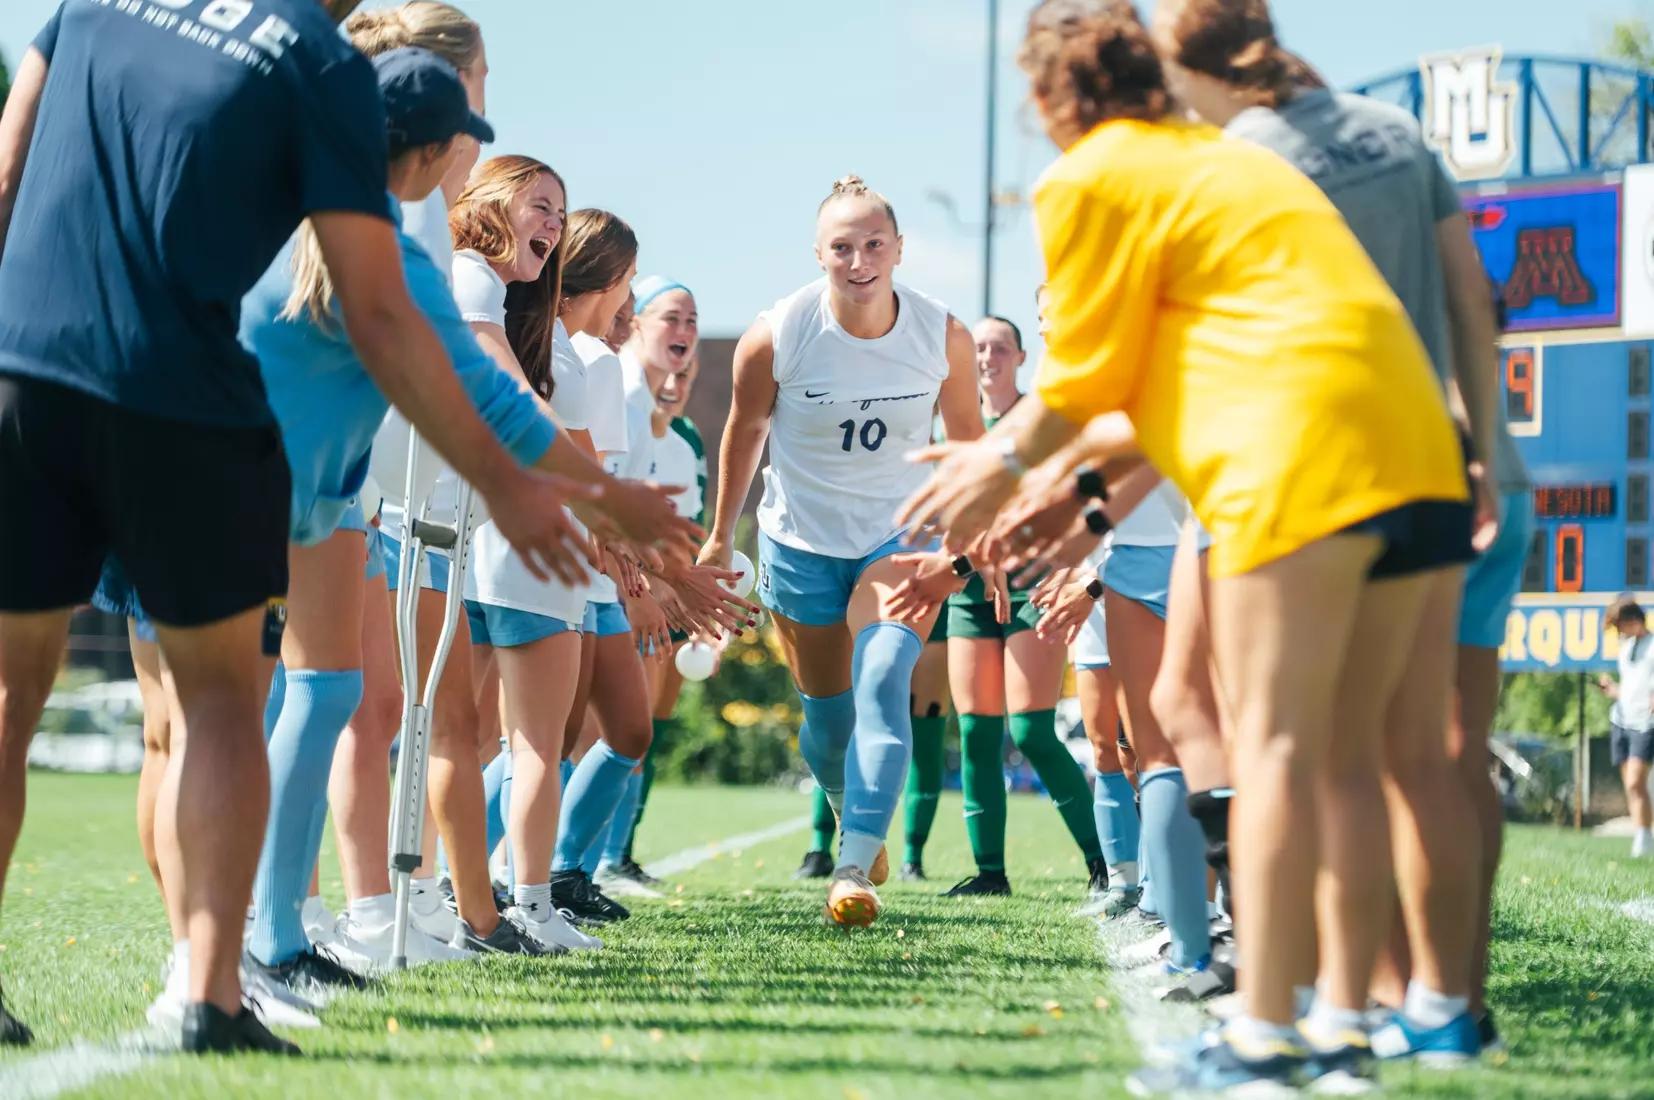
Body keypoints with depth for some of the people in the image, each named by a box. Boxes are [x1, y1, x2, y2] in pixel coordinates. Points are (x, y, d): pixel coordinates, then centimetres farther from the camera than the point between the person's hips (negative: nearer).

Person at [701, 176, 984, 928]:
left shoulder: (943, 336, -14)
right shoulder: (776, 336, -17)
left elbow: (968, 438, 3)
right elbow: (745, 429, 1)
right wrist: (721, 535, 8)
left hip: (901, 535, 0)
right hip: (800, 541, 0)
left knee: (882, 684, -22)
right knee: (828, 712, 8)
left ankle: (855, 869, -26)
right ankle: (853, 820, 39)